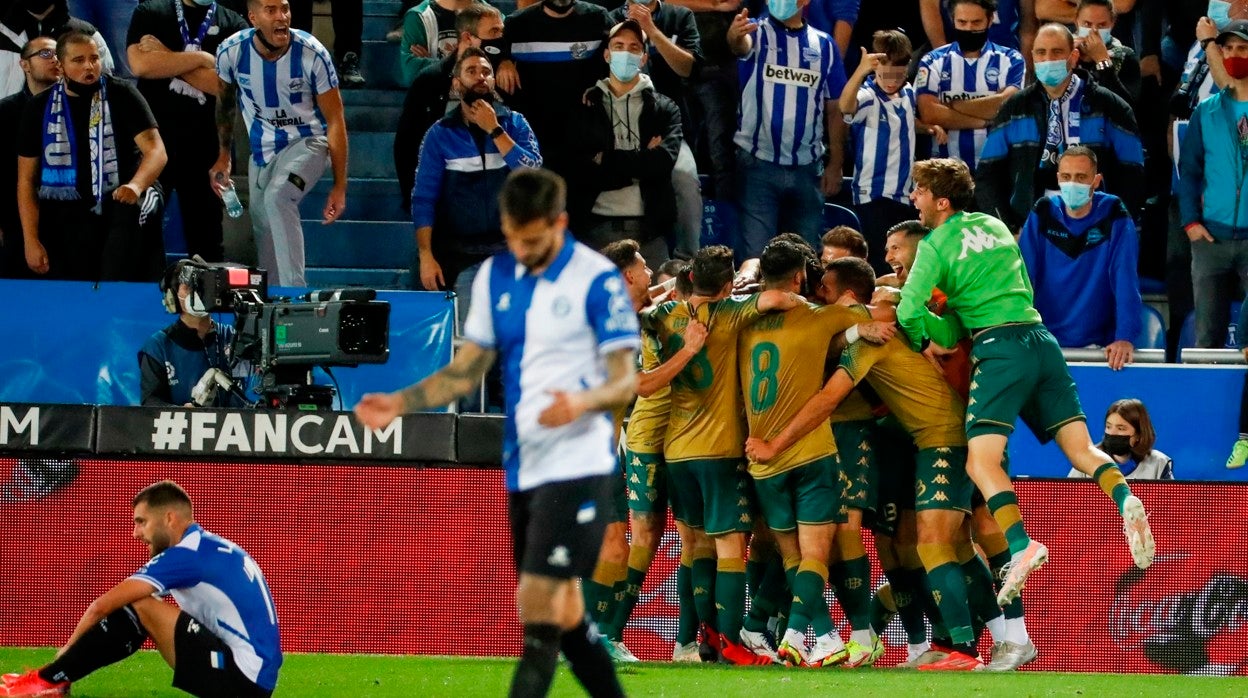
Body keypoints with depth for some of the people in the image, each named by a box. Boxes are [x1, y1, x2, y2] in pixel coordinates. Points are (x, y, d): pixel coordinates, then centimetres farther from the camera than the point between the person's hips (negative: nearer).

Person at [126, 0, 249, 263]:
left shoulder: (234, 26, 7)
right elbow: (140, 64, -13)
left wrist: (167, 61, -11)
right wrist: (202, 59, -11)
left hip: (204, 143, 1)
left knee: (206, 235, 5)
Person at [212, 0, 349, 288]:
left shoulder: (312, 54, -22)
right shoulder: (231, 51, -14)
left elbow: (335, 121, -14)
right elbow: (225, 102, 9)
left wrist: (339, 187, -15)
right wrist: (224, 156, 15)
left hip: (307, 142, -5)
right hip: (262, 150, 5)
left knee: (277, 196, -31)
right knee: (263, 228, 8)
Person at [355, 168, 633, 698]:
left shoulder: (598, 281, -10)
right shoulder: (495, 276, 9)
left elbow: (625, 380, -11)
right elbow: (467, 370, 15)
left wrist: (582, 401, -32)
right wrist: (399, 403, 2)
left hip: (576, 465, -7)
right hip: (523, 468, 7)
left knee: (538, 610, -14)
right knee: (563, 616, 11)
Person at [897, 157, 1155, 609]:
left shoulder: (936, 246, 3)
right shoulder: (995, 227, 22)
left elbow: (909, 313, -5)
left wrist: (933, 339, 15)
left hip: (1000, 347, -7)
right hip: (1041, 338, 7)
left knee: (981, 461, -12)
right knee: (1081, 449, 2)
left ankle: (1021, 546, -32)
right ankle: (1125, 500, -28)